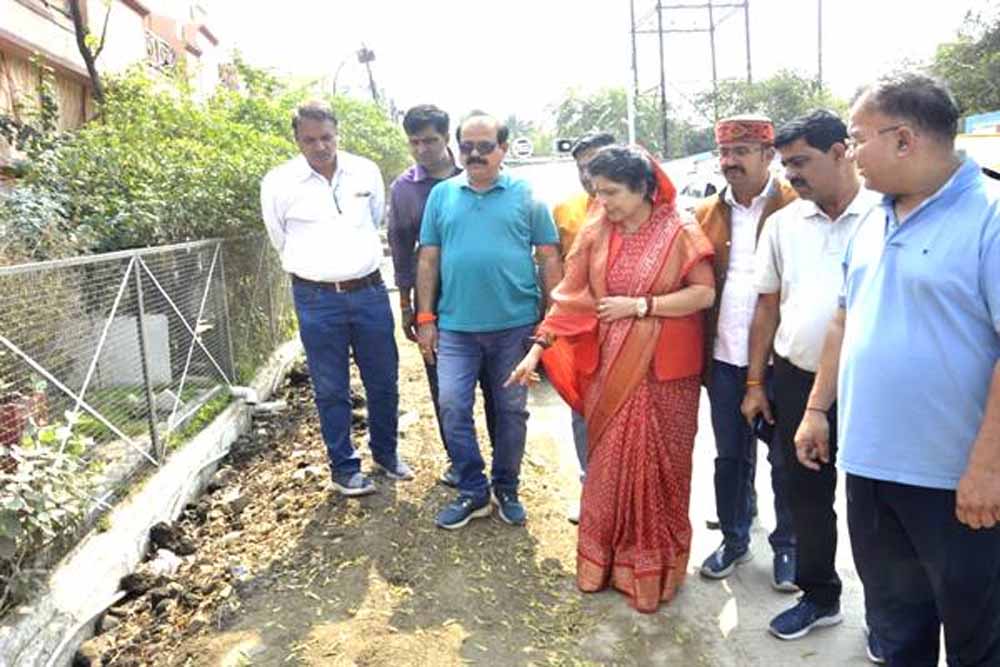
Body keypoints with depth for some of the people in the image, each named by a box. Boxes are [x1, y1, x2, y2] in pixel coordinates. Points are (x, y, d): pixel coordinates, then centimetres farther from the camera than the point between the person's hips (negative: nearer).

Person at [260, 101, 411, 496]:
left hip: (370, 292, 2)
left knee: (384, 381, 12)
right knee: (331, 390, 7)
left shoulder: (366, 172, 1)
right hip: (317, 300, -2)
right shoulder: (278, 184, -5)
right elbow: (281, 241, 9)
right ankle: (344, 468, 24)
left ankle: (386, 453, 33)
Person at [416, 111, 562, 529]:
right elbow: (428, 259, 8)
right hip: (456, 326, 1)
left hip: (515, 325, -1)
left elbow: (549, 258, 2)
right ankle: (473, 492, 14)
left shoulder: (526, 195, 2)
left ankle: (506, 488, 28)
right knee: (452, 407, -3)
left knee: (511, 410, 9)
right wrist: (425, 318, 3)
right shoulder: (441, 194, 8)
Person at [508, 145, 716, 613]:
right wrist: (538, 348, -6)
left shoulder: (679, 232, -7)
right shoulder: (594, 234, 1)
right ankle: (606, 559, 30)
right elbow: (570, 297, 1)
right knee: (607, 464, 12)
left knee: (657, 466, 8)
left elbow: (704, 293, -12)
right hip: (610, 370, 3)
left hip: (663, 370, -3)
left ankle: (653, 566, 27)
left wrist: (638, 305, -16)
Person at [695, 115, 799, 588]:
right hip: (724, 357, 4)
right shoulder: (706, 214, 7)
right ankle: (734, 539, 34)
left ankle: (787, 546, 31)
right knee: (730, 455, 16)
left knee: (784, 459, 12)